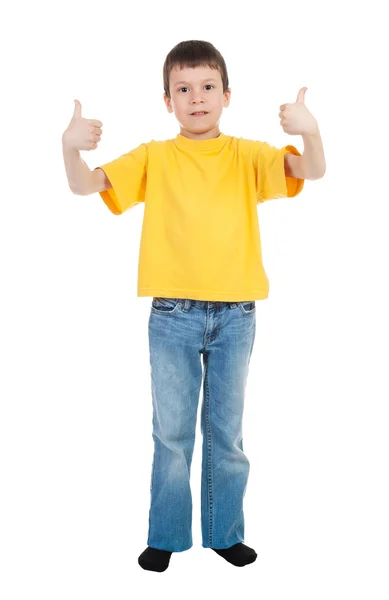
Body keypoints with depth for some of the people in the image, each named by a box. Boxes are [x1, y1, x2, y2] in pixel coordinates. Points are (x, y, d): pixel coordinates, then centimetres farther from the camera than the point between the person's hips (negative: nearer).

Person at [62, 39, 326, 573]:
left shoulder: (246, 155, 2)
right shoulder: (154, 157, 2)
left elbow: (312, 171, -11)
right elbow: (85, 185, -5)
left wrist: (310, 131, -33)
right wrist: (71, 146, -27)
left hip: (235, 315, 1)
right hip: (172, 315, 0)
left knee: (226, 433, 13)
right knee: (171, 434, 9)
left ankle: (225, 533, 29)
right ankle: (165, 538, 24)